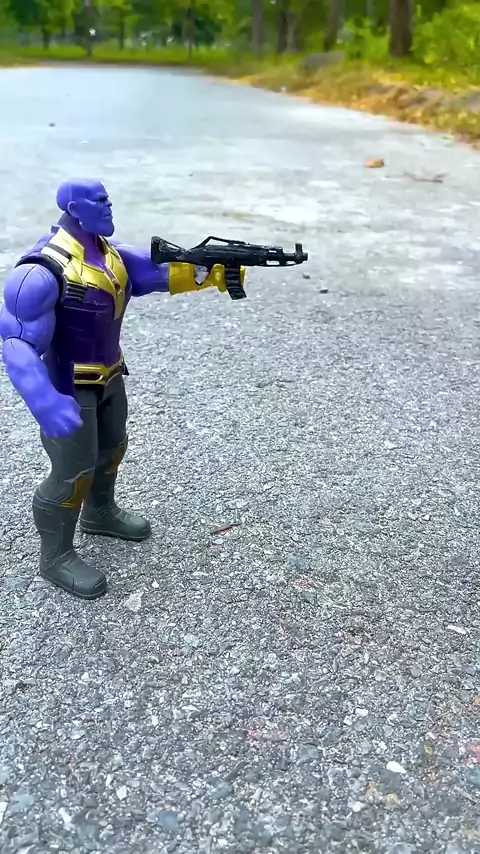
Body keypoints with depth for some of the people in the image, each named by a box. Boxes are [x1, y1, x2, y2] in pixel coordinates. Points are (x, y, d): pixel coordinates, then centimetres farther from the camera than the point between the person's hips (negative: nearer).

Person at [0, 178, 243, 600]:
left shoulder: (109, 251, 0)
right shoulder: (44, 270, -28)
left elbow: (160, 270, 0)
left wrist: (214, 270, -15)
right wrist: (47, 404, -42)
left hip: (107, 376, 9)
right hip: (69, 385, -9)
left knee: (111, 447, 25)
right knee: (74, 471, 0)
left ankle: (100, 514, 51)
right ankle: (56, 558, 21)